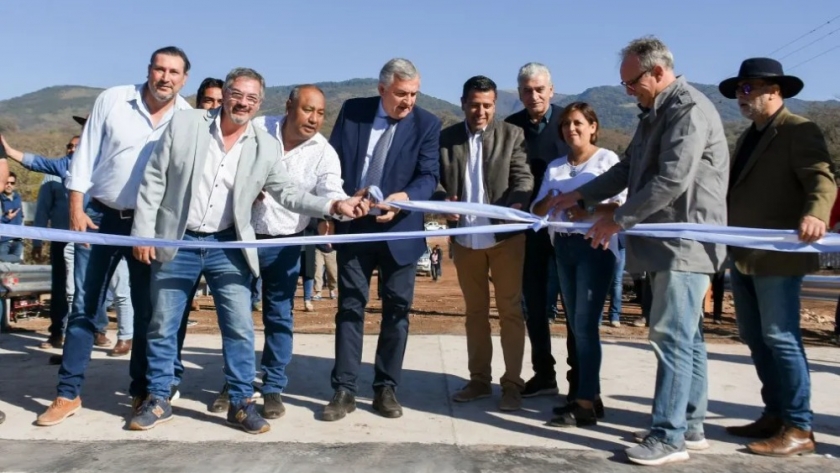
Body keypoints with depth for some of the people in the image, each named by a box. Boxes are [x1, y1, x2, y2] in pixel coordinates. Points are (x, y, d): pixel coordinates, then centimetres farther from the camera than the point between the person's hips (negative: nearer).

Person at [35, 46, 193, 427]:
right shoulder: (112, 100, -4)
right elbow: (85, 155, -1)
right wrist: (76, 209, -6)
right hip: (100, 216, 0)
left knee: (148, 311, 5)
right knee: (84, 306, 4)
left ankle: (142, 391, 19)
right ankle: (68, 393, 14)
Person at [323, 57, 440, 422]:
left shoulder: (427, 124, -3)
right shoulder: (352, 111, 2)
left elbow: (428, 175, -11)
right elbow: (332, 160, 5)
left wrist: (404, 198, -30)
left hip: (400, 230, -1)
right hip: (354, 225, 1)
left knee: (397, 310, 6)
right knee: (350, 307, 4)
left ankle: (386, 388, 19)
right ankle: (344, 390, 12)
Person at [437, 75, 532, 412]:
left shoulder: (512, 135, 1)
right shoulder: (446, 138, 6)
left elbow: (523, 177, -7)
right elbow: (436, 180, 5)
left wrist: (516, 204, -28)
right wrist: (444, 201, -17)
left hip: (505, 236, -3)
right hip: (465, 237, 3)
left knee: (510, 311, 2)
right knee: (475, 311, 13)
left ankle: (512, 383, 11)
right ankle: (479, 380, 24)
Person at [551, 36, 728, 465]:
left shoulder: (690, 109, -14)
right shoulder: (654, 112, 18)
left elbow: (672, 180, -23)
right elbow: (628, 169, 22)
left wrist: (618, 219, -16)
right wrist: (582, 194, 12)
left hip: (686, 241, -10)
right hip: (665, 242, 10)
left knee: (672, 336, -9)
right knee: (686, 336, 13)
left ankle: (669, 436, -2)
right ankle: (690, 424, 22)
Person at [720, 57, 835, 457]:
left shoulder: (799, 131, -7)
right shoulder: (748, 137, 20)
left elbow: (822, 177, -20)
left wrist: (815, 214, -38)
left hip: (777, 255, -9)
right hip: (744, 256, 9)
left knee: (780, 338, -6)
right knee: (756, 339, 13)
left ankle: (799, 427, 3)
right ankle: (775, 415, 23)